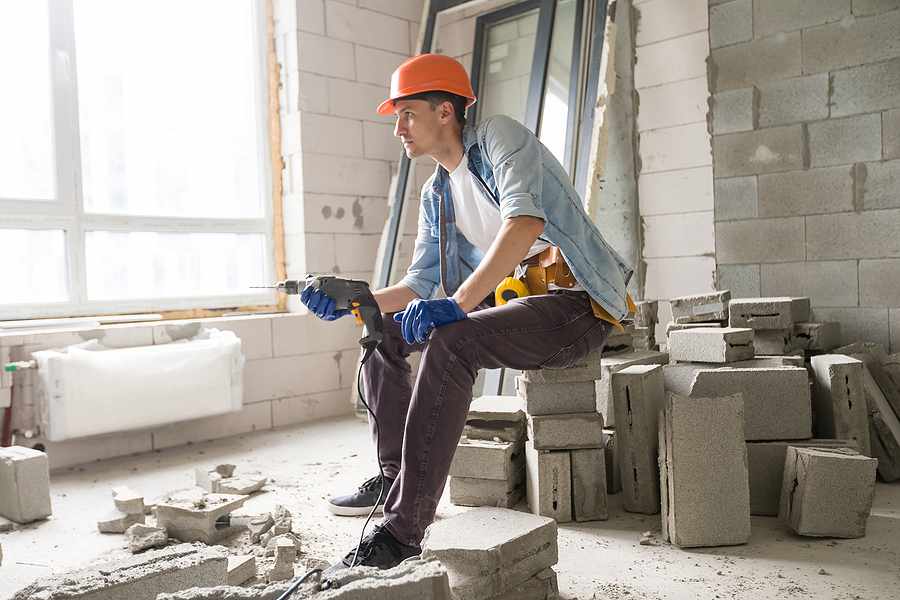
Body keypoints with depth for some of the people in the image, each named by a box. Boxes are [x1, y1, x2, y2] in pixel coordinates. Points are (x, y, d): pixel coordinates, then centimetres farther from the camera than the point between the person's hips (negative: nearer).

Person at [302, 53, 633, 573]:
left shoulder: (498, 136, -8)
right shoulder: (437, 195, 15)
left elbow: (526, 220, -27)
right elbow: (419, 285, 15)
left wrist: (457, 304, -35)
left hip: (577, 303, -8)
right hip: (515, 299, 9)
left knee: (450, 342, -32)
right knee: (388, 329, 6)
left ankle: (404, 528, -27)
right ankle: (395, 474, 11)